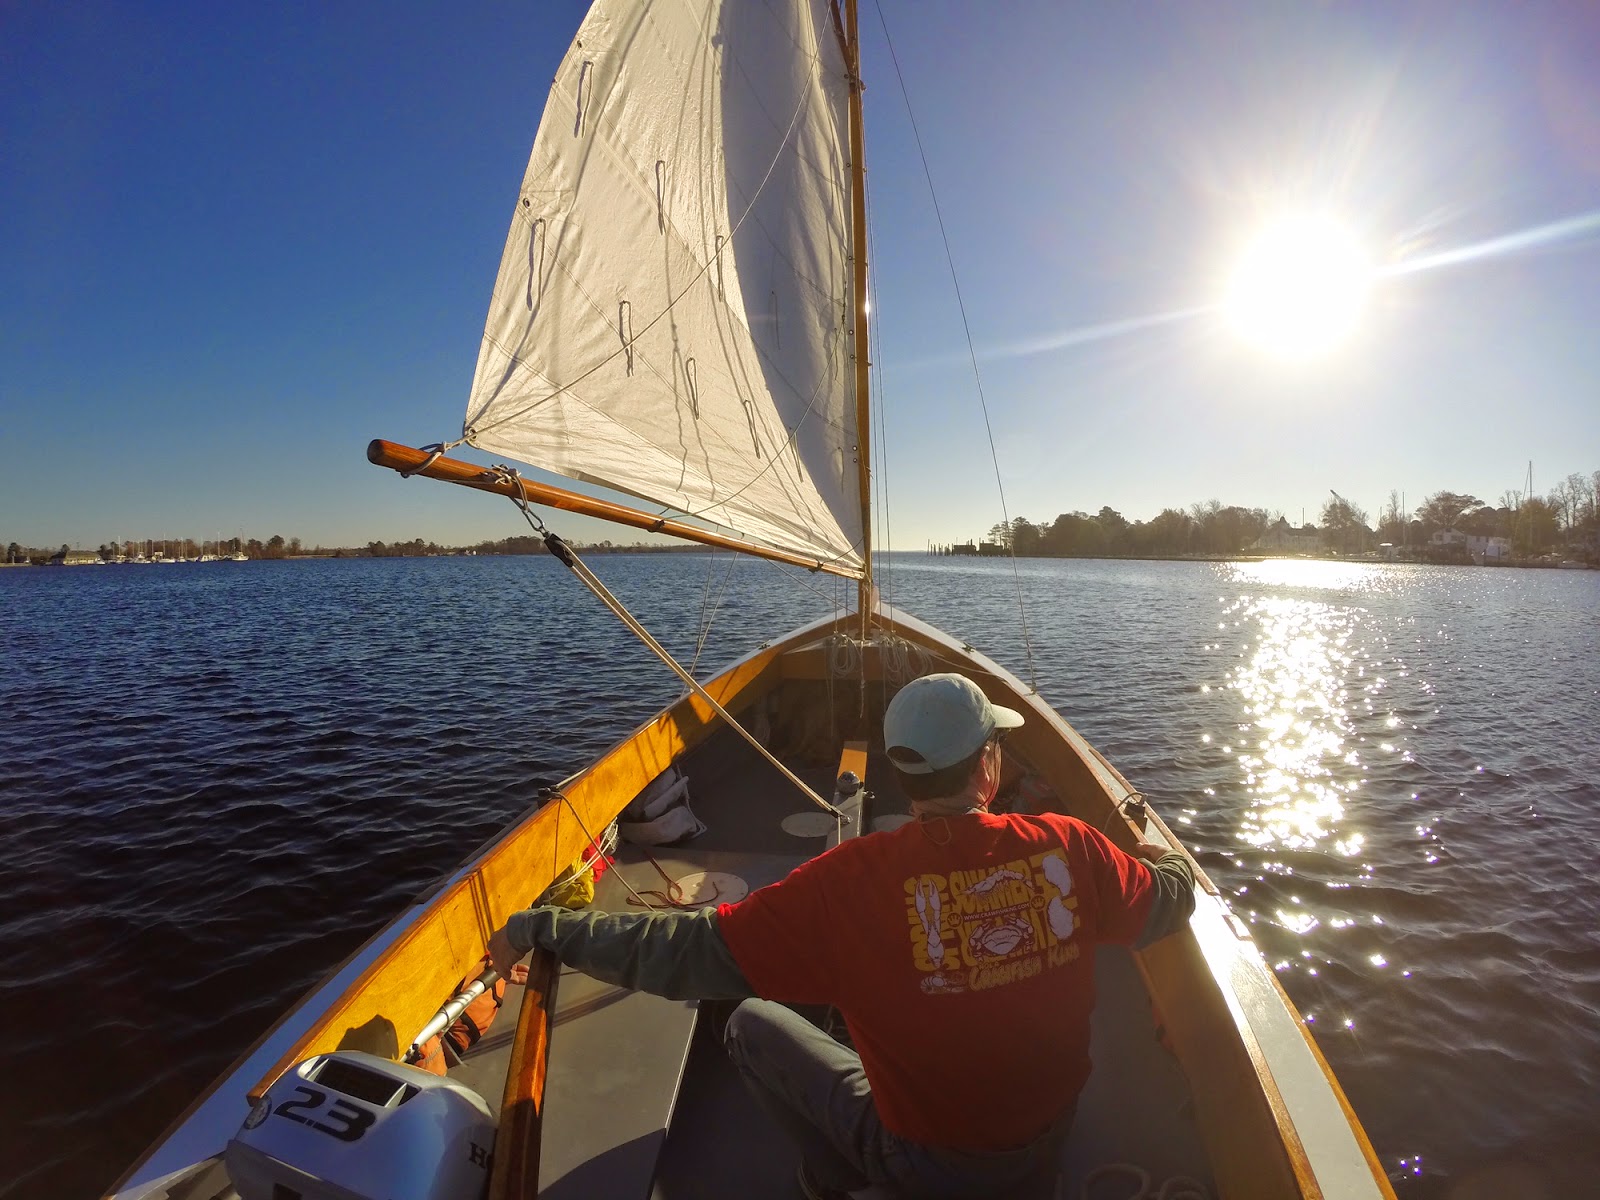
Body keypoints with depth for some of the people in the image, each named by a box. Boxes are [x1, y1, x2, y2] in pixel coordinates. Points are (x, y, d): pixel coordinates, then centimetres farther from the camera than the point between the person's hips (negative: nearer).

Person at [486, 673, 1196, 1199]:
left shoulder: (854, 880, -32)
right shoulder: (1070, 848, -22)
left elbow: (690, 951, -29)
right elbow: (1168, 904, -2)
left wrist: (540, 930, -17)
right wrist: (1168, 859, 21)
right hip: (1055, 1139, 4)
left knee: (752, 1021, 10)